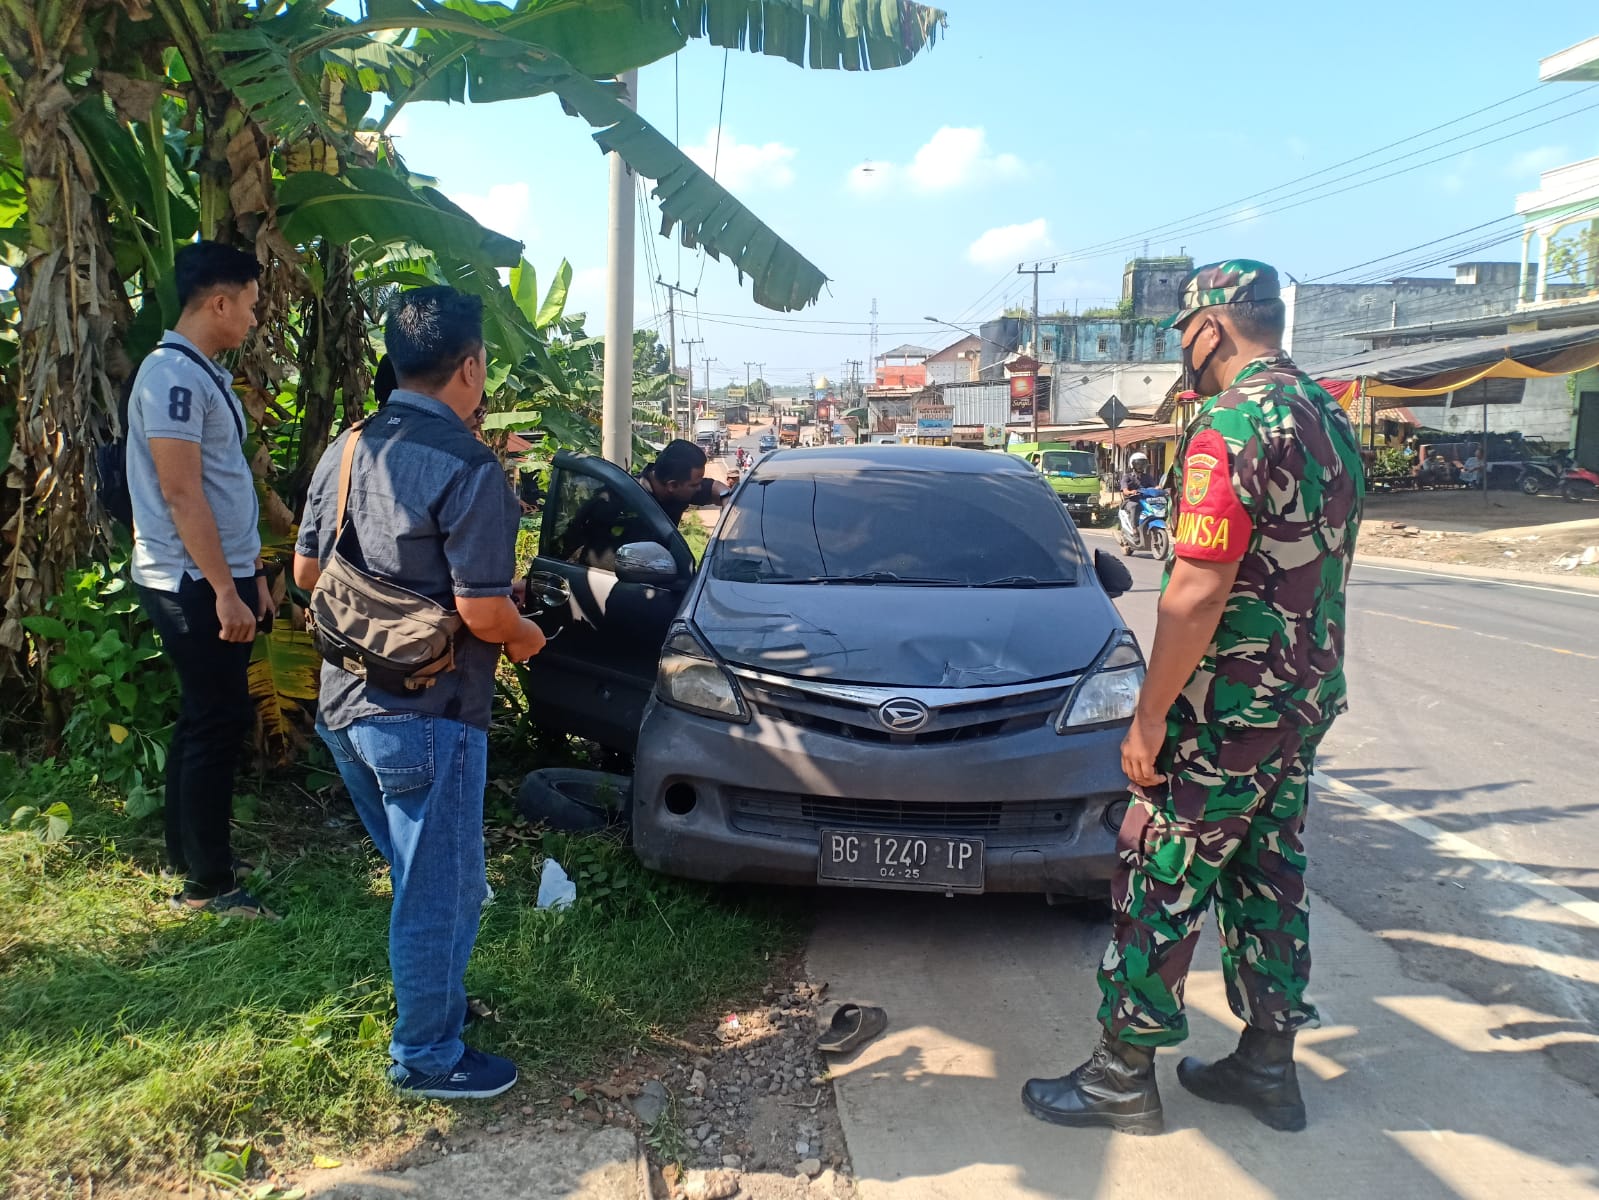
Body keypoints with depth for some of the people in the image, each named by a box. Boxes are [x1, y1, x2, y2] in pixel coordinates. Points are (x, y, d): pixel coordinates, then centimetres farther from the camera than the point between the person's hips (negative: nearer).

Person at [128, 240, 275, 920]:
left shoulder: (204, 374, 15)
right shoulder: (173, 375, -16)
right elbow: (181, 492, -21)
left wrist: (252, 574, 20)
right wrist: (225, 590, -22)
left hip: (216, 576, 10)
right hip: (194, 583, -10)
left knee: (204, 719, 15)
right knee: (219, 723, -5)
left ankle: (187, 857, 27)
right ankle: (208, 884, 5)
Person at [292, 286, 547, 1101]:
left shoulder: (347, 450, 6)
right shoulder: (468, 468, -19)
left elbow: (306, 571, 12)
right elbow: (483, 611, -21)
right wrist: (525, 636, 0)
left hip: (345, 704, 8)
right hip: (427, 714, -8)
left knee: (421, 874, 25)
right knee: (440, 889, 7)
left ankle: (435, 996, 41)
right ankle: (427, 1057, 20)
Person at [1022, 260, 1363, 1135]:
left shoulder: (1230, 424, -20)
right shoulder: (1328, 421, 10)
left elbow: (1198, 590, -26)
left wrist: (1149, 718, -19)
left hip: (1229, 710, -9)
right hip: (1308, 701, 9)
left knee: (1159, 884, 2)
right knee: (1270, 877, 17)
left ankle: (1123, 1074, 14)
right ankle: (1267, 1065, 29)